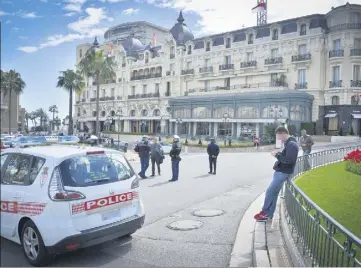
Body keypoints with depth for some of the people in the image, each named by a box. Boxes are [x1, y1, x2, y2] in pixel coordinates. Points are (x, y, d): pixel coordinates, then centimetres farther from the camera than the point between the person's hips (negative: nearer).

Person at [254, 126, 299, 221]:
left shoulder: (292, 144, -17)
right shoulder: (288, 143, 14)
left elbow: (289, 160, -25)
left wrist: (277, 155, -17)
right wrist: (278, 154, 4)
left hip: (283, 173, -10)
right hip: (280, 171, 10)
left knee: (270, 192, -6)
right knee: (274, 193, 11)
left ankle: (265, 212, 7)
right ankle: (268, 214, 18)